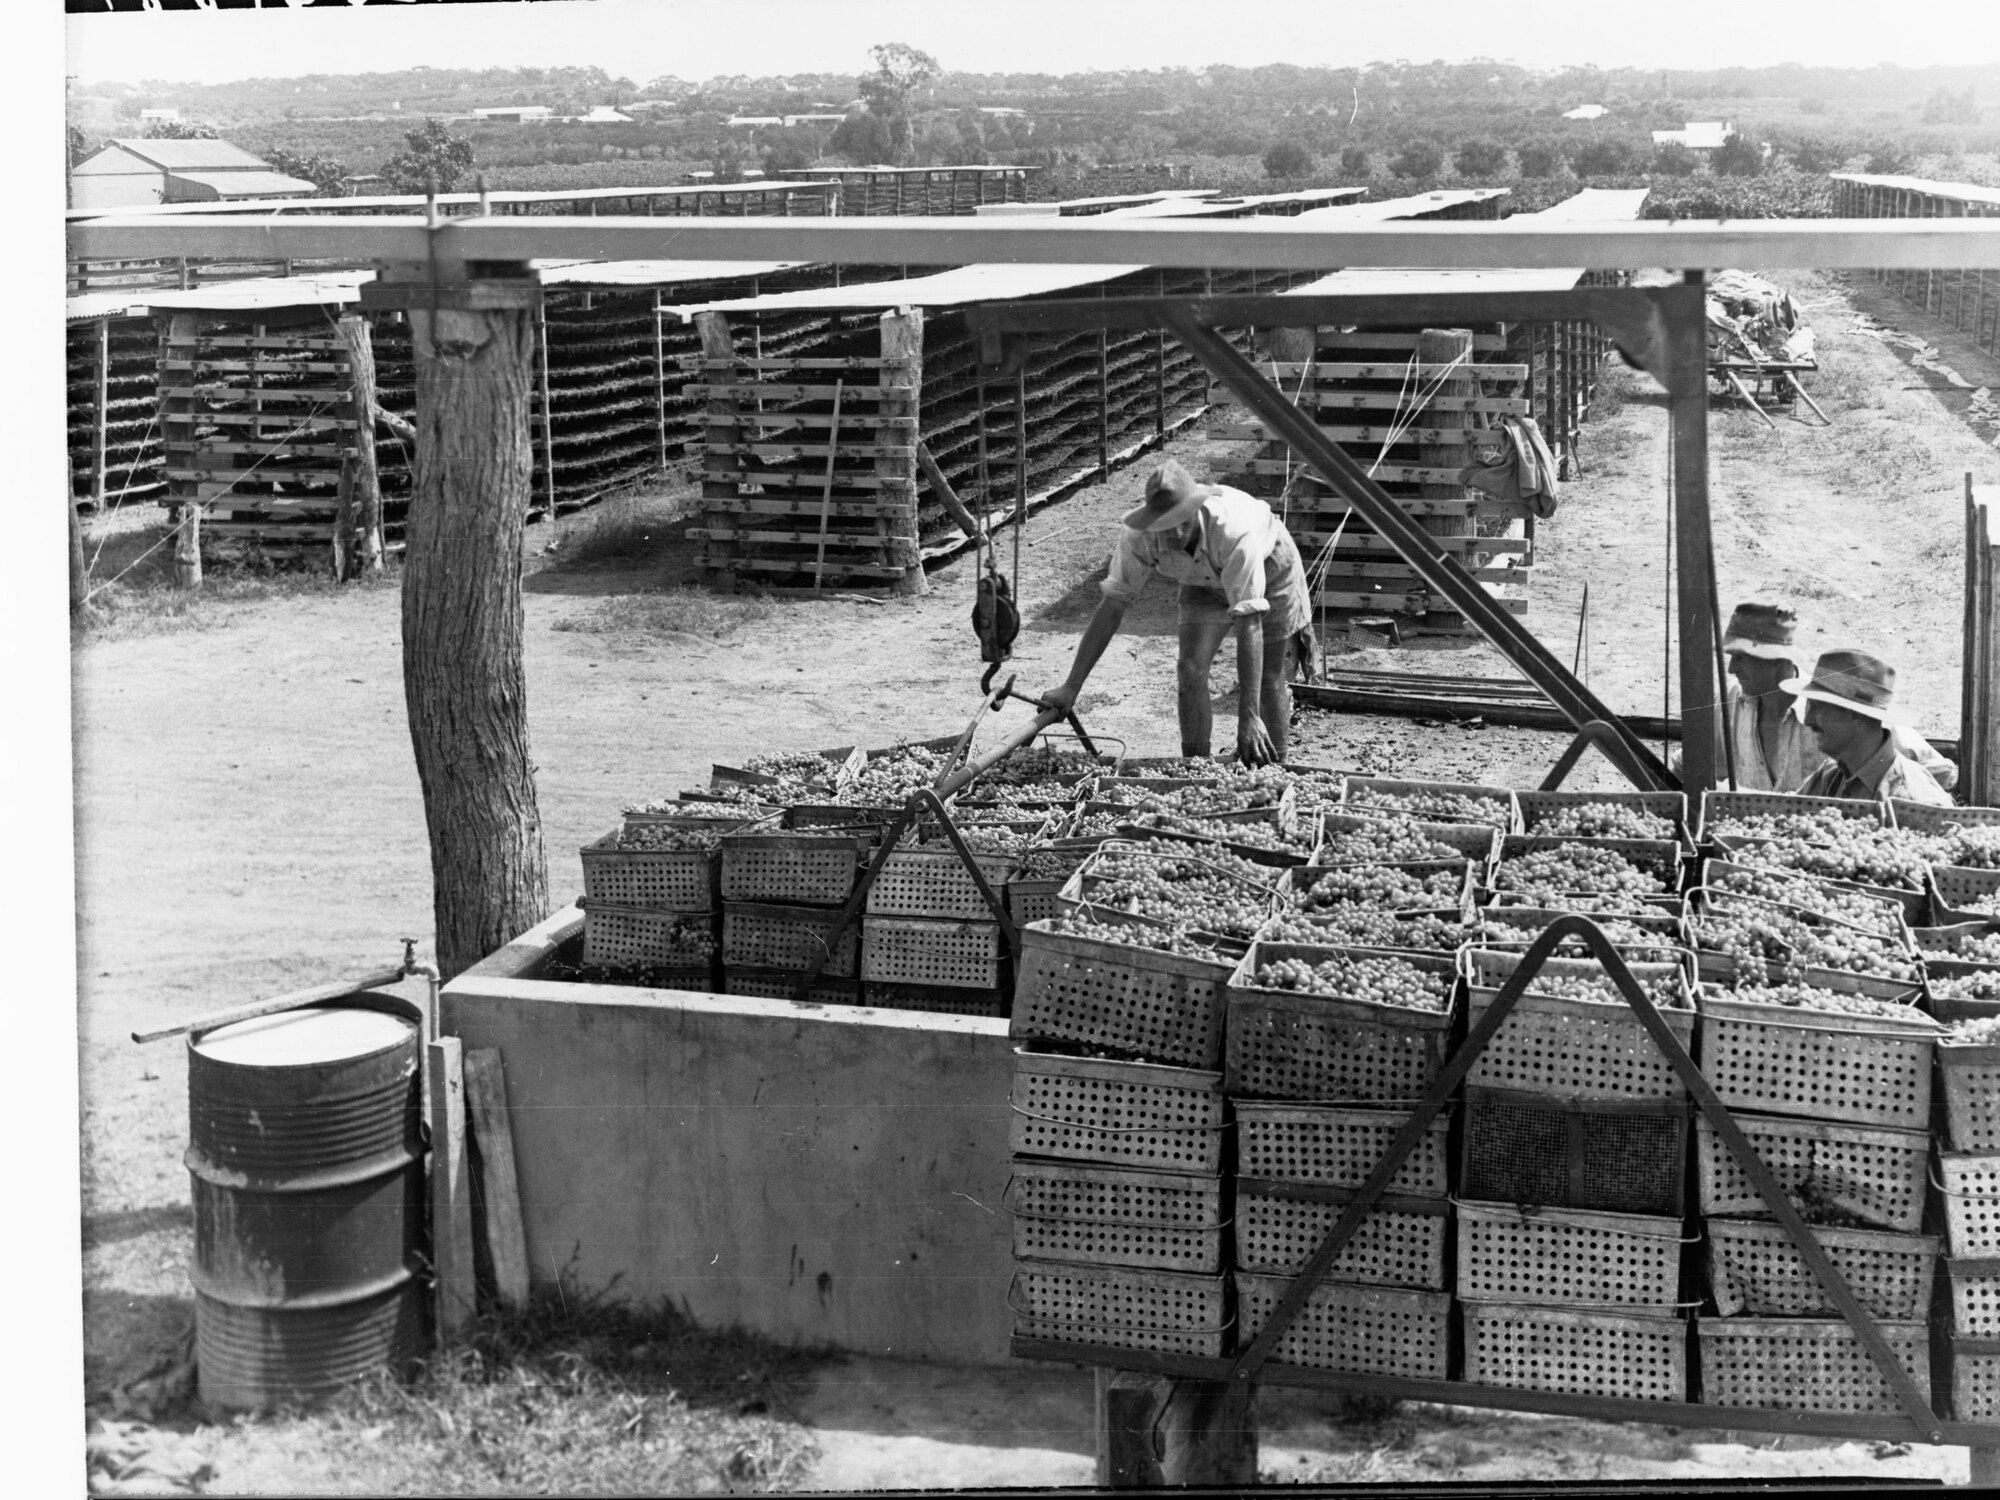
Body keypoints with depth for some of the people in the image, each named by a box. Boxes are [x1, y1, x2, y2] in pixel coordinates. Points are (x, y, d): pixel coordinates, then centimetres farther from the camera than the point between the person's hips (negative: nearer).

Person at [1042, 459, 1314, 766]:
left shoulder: (1236, 530, -46)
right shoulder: (1139, 536, -34)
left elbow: (1249, 625, -47)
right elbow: (1112, 607, -26)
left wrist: (1248, 717, -49)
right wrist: (1071, 687, -29)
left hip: (1269, 570, -3)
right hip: (1207, 580, 3)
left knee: (1268, 681, -1)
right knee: (1191, 670, -12)